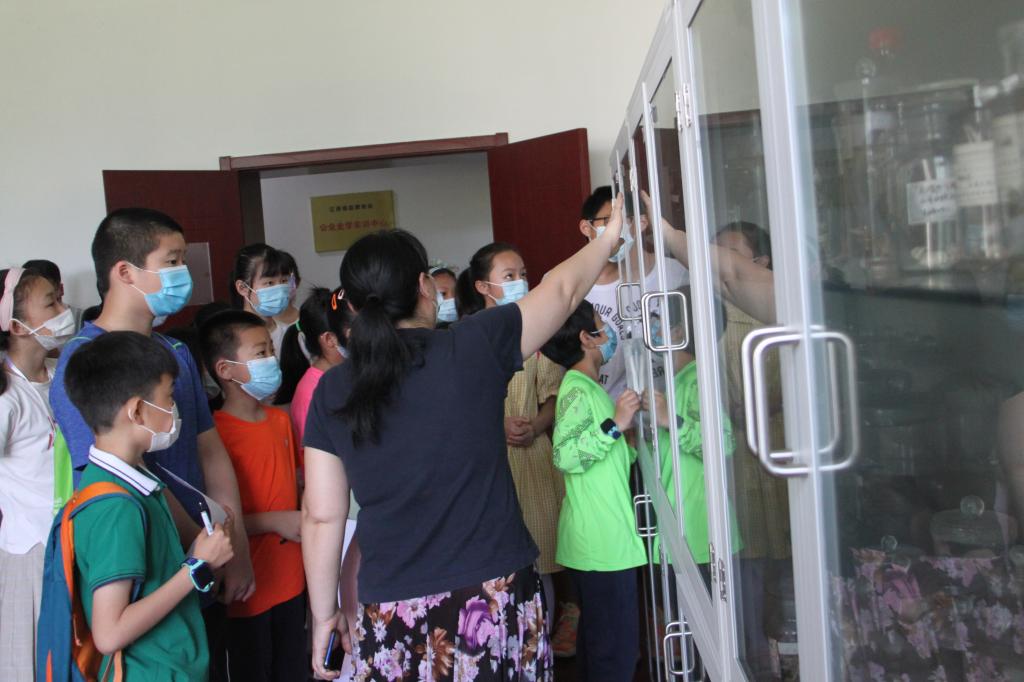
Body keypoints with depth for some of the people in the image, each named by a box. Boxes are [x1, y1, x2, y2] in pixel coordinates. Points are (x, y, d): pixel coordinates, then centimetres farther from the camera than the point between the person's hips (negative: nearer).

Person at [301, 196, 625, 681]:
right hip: (496, 599, -1)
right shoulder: (476, 346, -8)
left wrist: (324, 614, 11)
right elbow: (562, 289, 7)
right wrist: (610, 236, 24)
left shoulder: (332, 391, -2)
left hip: (391, 618, 1)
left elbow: (320, 516, -1)